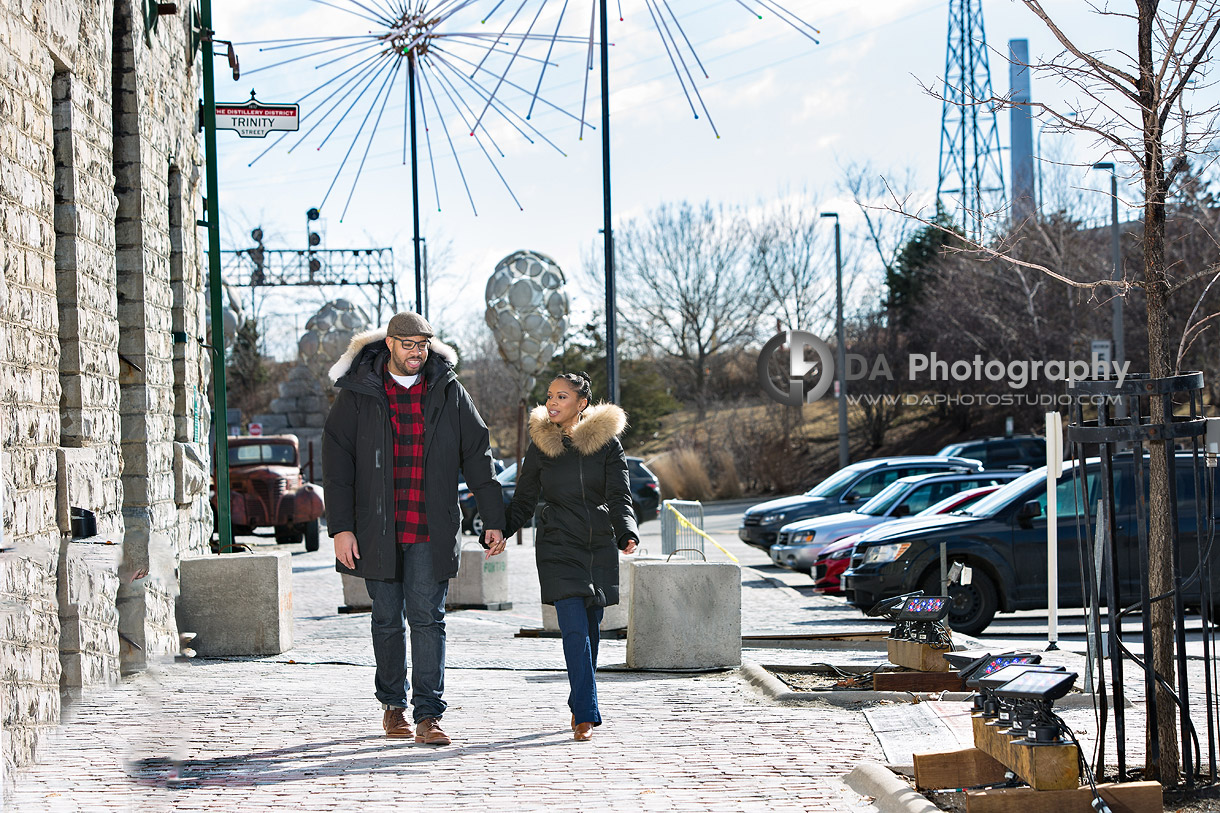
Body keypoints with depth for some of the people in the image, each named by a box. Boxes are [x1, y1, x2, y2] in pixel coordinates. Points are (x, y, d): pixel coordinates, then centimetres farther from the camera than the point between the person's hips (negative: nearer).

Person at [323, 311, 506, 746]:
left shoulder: (449, 393, 4)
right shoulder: (357, 395, 1)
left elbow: (477, 457, 6)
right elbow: (337, 462, -1)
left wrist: (494, 521, 2)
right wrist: (340, 528, -8)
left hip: (432, 530, 0)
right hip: (377, 529, 0)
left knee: (428, 618, -6)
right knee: (387, 619, 9)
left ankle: (428, 715, -7)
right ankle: (393, 704, 25)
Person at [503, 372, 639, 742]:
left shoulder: (607, 443, 1)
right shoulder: (541, 444, 3)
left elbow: (619, 496, -3)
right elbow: (524, 499, 10)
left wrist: (627, 533, -20)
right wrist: (501, 532, -5)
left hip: (600, 548, 1)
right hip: (558, 548, -1)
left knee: (590, 628, 9)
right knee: (575, 629, -14)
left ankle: (579, 704, 28)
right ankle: (586, 715, -17)